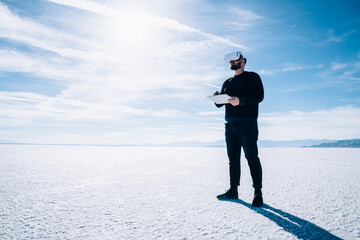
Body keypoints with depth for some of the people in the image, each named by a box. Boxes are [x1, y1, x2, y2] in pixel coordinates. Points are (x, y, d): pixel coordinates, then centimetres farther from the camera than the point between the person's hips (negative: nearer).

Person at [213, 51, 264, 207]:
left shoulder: (252, 77, 5)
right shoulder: (228, 82, 23)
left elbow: (259, 96, -9)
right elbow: (220, 103, 19)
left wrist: (240, 100, -24)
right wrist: (217, 97, -4)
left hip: (247, 124, -6)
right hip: (230, 124, 6)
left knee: (252, 157, -6)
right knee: (233, 158, 7)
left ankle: (258, 193, 2)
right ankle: (233, 190, 14)